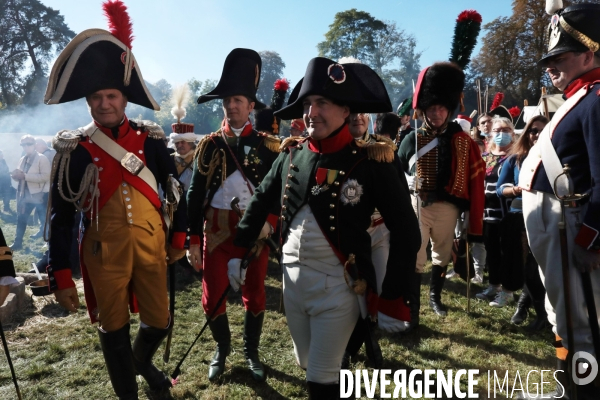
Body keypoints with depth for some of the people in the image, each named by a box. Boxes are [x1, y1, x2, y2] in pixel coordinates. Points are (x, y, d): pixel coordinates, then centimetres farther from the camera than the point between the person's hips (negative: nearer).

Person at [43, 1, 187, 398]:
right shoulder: (73, 148, -4)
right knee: (114, 328, 12)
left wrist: (179, 236, 8)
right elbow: (61, 216, -3)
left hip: (151, 244, 2)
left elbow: (174, 188, 8)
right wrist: (61, 276, -4)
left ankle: (142, 362, 47)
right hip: (104, 251, -1)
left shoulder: (150, 138, -1)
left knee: (160, 321, 13)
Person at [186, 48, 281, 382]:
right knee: (214, 296, 8)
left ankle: (252, 352, 34)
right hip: (217, 230, 1)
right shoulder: (210, 144, 2)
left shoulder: (268, 145, -1)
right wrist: (194, 239, -1)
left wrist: (270, 222, -16)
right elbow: (195, 194, 2)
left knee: (255, 295, 11)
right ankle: (222, 349, 35)